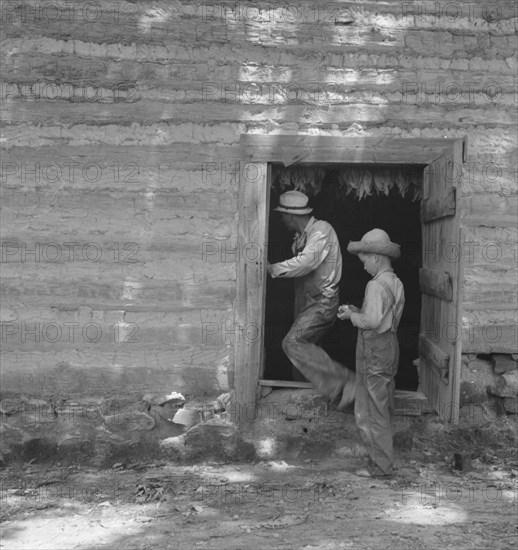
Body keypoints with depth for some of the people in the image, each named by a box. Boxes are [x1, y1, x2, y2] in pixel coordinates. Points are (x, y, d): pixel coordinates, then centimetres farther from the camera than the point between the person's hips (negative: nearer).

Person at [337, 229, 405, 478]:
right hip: (390, 346, 9)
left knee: (371, 411, 0)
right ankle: (384, 459, 27)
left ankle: (381, 466, 7)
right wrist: (356, 311, 8)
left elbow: (372, 321, -26)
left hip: (374, 350, -9)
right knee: (384, 408, 17)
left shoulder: (376, 285, -19)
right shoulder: (396, 283, 9)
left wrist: (351, 315, -9)